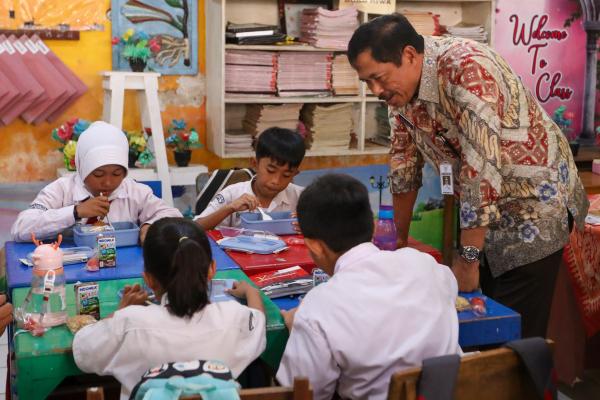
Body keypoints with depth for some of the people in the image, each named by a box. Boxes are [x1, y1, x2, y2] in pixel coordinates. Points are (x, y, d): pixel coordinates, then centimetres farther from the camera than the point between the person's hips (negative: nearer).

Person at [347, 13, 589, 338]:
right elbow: (404, 162, 8)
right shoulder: (400, 89, -2)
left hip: (534, 201, -7)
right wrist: (399, 241, 12)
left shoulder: (466, 68, -27)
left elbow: (482, 166, -30)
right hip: (484, 210, 7)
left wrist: (468, 257, -24)